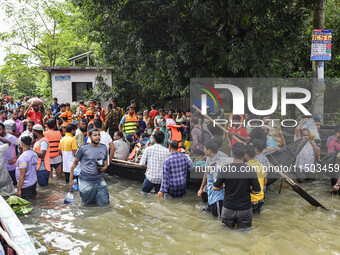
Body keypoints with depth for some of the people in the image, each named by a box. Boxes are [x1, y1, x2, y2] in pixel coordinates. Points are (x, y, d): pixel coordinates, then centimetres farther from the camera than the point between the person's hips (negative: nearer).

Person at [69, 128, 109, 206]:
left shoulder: (104, 148, 5)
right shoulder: (83, 148, -7)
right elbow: (75, 163, -1)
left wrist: (104, 167, -10)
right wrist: (71, 179, -2)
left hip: (99, 181, 3)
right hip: (86, 181, -3)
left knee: (103, 203, 3)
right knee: (87, 202, 10)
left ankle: (95, 195, 32)